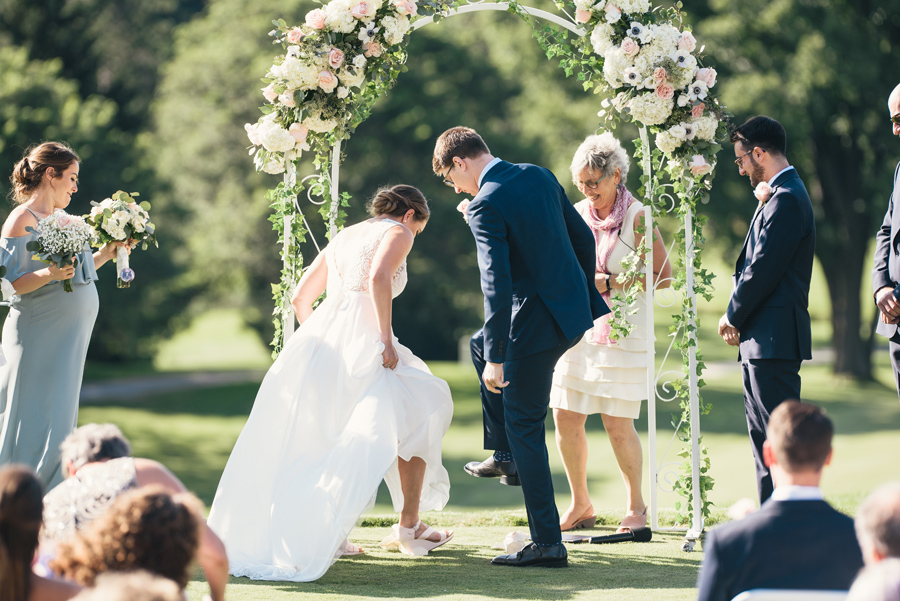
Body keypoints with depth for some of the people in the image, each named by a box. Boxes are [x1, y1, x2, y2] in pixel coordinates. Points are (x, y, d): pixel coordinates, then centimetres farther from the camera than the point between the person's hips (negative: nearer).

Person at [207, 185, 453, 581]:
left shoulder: (344, 236, 28)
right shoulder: (397, 233, 6)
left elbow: (301, 298, 26)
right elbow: (378, 278, -16)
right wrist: (386, 339, -15)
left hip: (319, 339, 7)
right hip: (359, 341, -7)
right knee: (416, 416, 9)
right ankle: (409, 527, 8)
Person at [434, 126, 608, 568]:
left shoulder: (485, 205, -17)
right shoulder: (539, 175, 7)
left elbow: (497, 283, -23)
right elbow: (583, 237, 14)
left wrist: (497, 360, -21)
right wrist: (585, 297, 25)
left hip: (539, 323, -9)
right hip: (573, 311, 9)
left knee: (524, 427, 2)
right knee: (480, 345, 30)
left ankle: (548, 545, 3)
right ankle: (505, 457, 33)